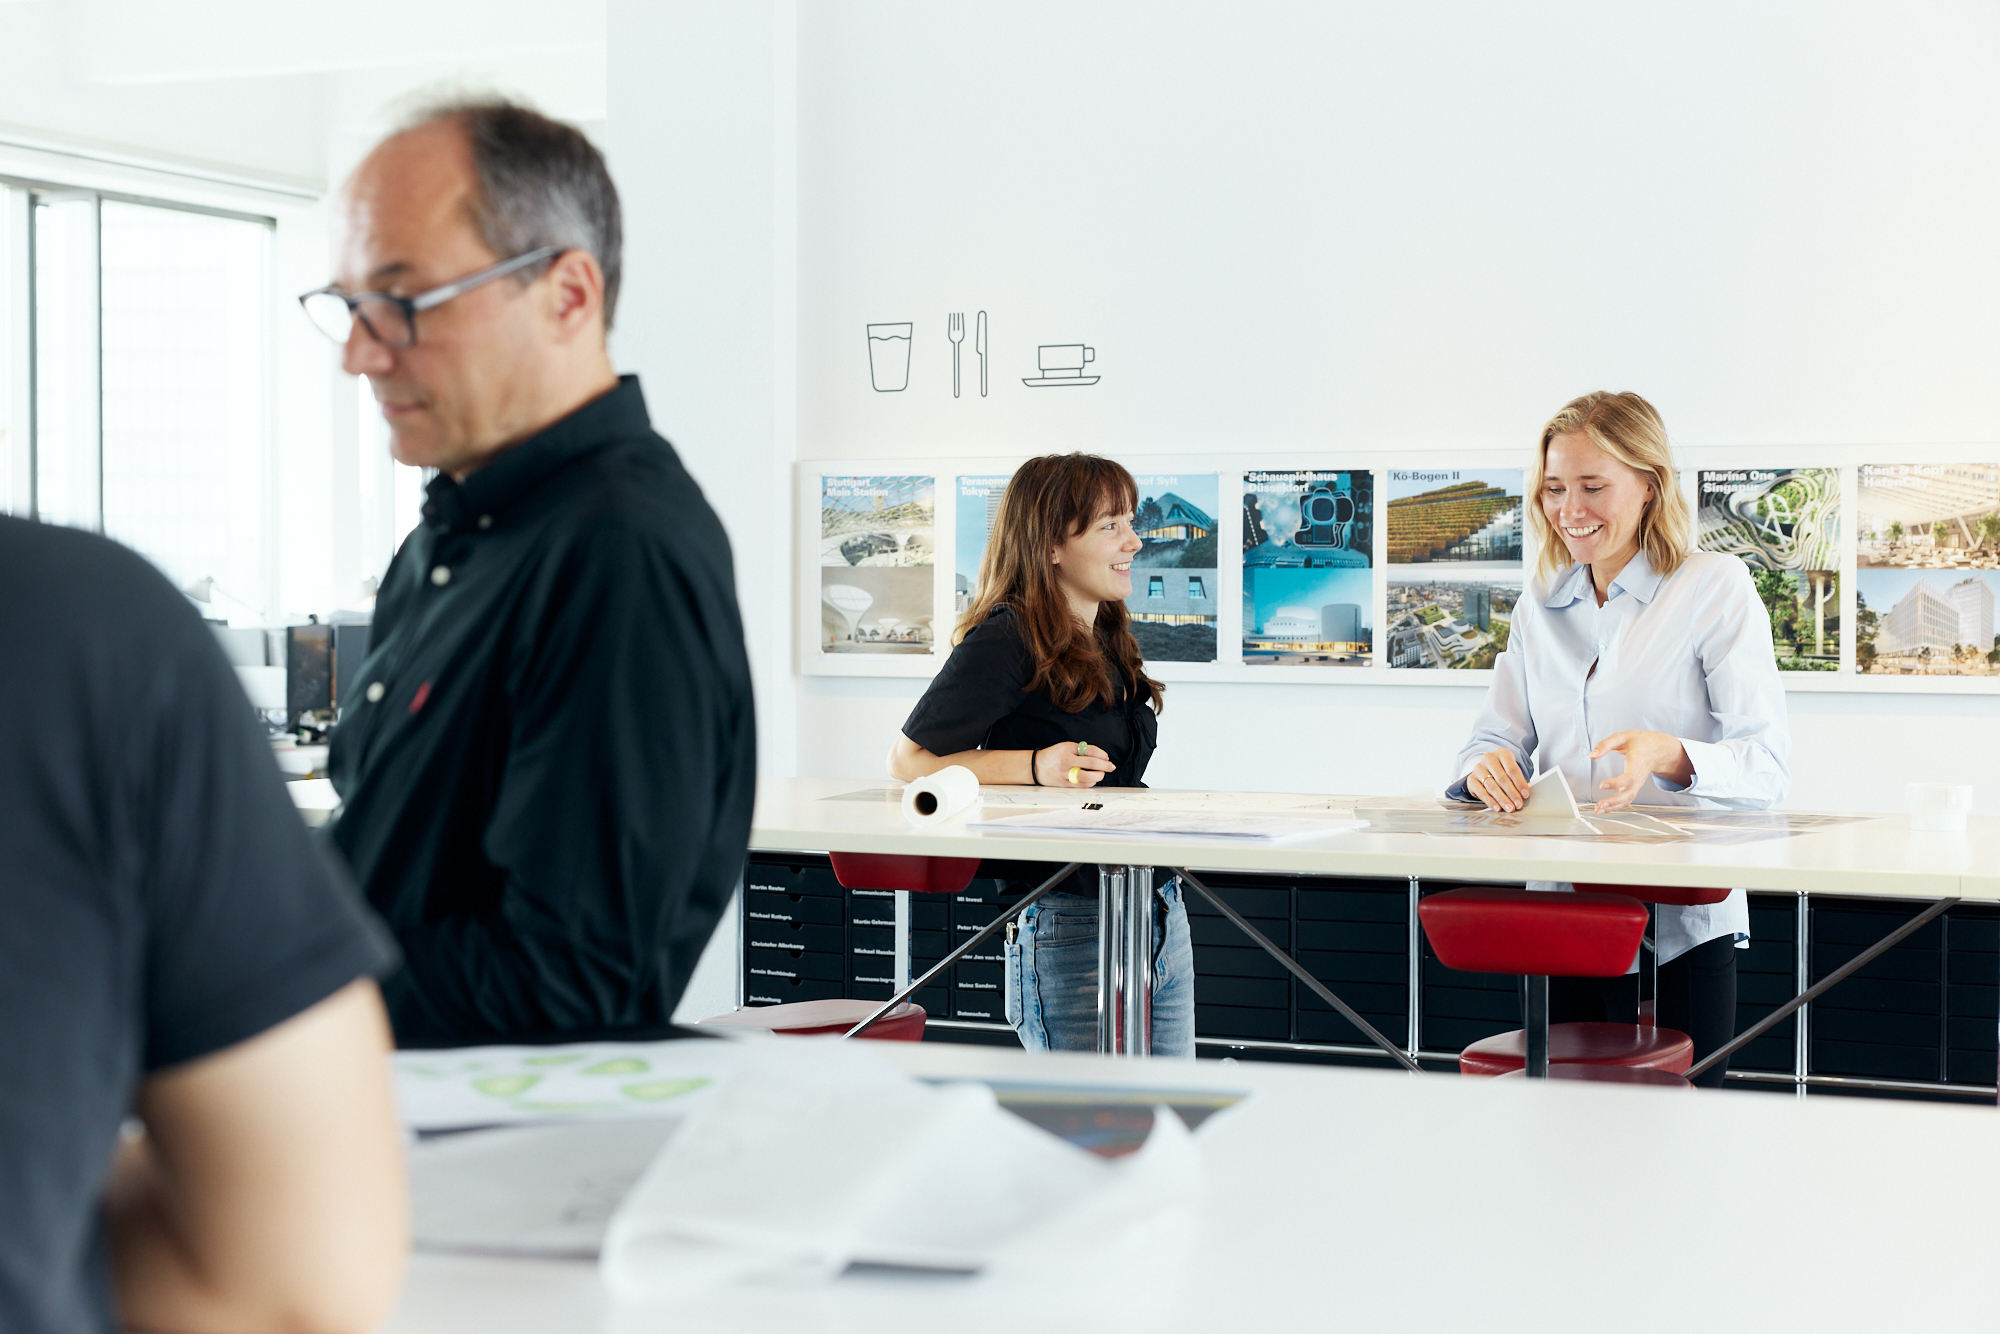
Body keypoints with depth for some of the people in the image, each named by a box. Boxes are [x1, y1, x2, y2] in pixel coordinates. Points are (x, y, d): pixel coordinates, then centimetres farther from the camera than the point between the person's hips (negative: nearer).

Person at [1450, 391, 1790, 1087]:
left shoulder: (1716, 586, -3)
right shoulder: (1539, 607, 14)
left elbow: (1766, 767, -9)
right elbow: (1497, 738, 12)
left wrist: (1668, 756, -29)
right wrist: (1486, 767, -12)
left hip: (1683, 923, -4)